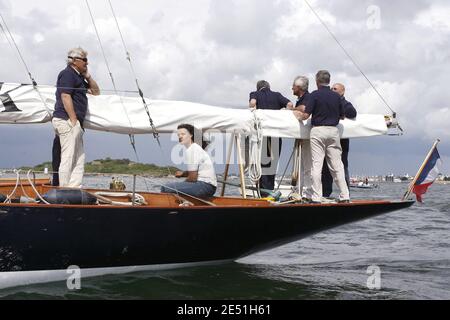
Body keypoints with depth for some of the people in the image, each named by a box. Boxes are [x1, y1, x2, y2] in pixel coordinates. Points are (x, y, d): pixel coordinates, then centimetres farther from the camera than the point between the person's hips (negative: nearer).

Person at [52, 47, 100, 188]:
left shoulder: (78, 76, 22)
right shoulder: (67, 74, -8)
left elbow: (96, 91, 28)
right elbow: (65, 97, -18)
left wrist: (87, 76, 13)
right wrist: (74, 121, -20)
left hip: (75, 123, 10)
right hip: (67, 121, -10)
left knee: (79, 159, 9)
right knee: (68, 158, -11)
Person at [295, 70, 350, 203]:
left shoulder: (315, 95, -7)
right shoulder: (336, 96, 7)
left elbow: (306, 115, -10)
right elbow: (342, 116, 15)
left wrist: (300, 116, 11)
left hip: (318, 131, -4)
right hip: (333, 130, 4)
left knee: (317, 165, -2)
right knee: (337, 165, 8)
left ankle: (317, 198, -4)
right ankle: (344, 196, 7)